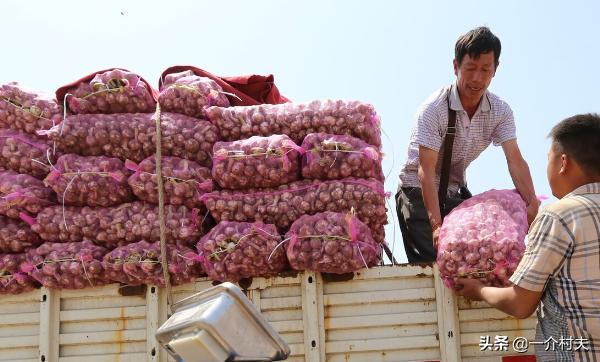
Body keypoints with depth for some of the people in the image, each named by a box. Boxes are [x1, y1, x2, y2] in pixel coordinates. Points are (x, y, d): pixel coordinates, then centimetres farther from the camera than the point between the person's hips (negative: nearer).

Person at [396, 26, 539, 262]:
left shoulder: (500, 112, -8)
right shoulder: (433, 109, -24)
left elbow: (515, 159, -16)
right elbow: (426, 171, -29)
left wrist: (531, 201, -34)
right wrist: (436, 224, -39)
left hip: (455, 192, 6)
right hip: (418, 190, -5)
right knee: (431, 264, -14)